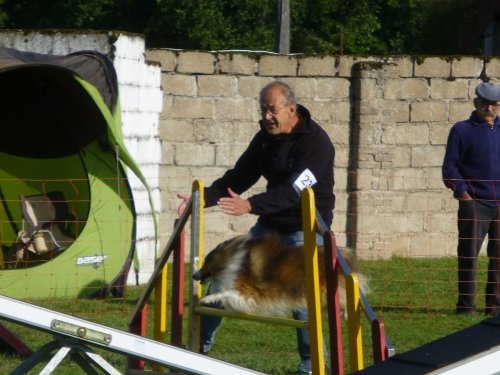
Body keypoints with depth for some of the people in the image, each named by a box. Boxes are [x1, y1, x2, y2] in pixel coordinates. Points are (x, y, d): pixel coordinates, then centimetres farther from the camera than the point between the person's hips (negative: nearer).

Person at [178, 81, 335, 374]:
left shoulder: (316, 143, -22)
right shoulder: (266, 136, 1)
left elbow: (292, 192, -32)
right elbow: (239, 177, 6)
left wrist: (250, 205, -44)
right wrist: (202, 198, -8)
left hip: (306, 228, -7)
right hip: (271, 224, 7)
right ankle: (200, 344, 16)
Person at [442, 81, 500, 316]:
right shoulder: (462, 130, 4)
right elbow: (450, 166, 1)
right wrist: (462, 191, -11)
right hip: (474, 203, -4)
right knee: (469, 254, -4)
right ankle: (466, 305, 0)